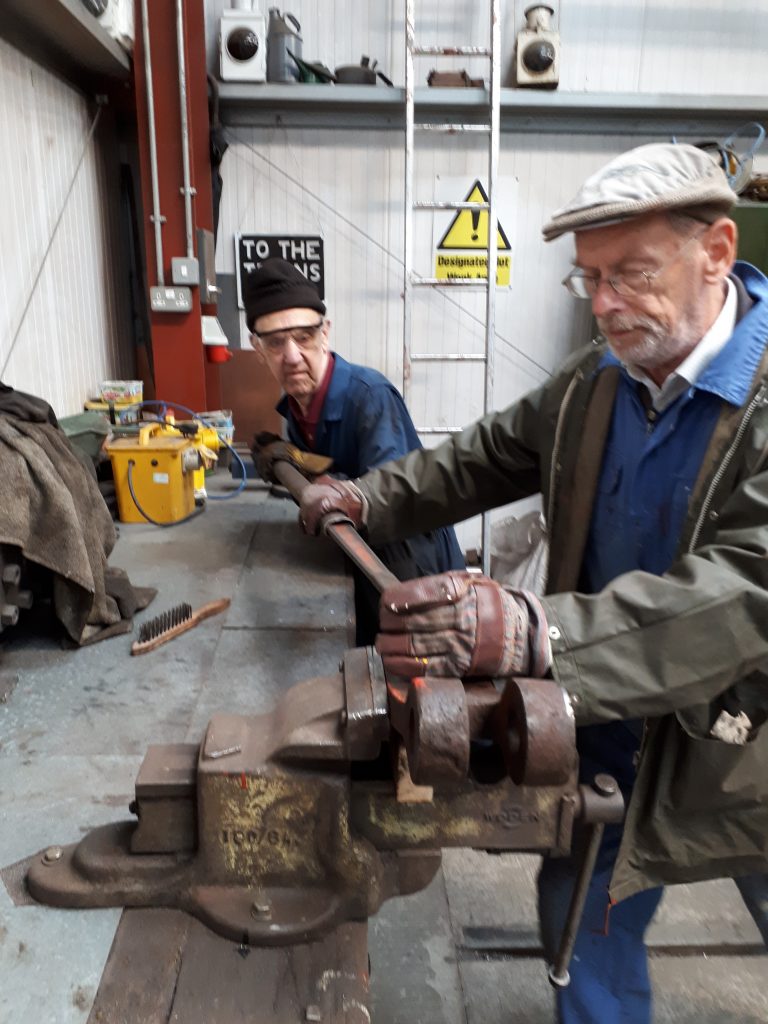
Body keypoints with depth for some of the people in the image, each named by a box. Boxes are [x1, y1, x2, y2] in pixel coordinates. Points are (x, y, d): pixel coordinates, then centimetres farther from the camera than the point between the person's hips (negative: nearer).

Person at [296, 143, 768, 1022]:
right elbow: (481, 461, 7)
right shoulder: (592, 382, -2)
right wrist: (366, 499, -5)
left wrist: (533, 633, -45)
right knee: (581, 915, 21)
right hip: (611, 733, 5)